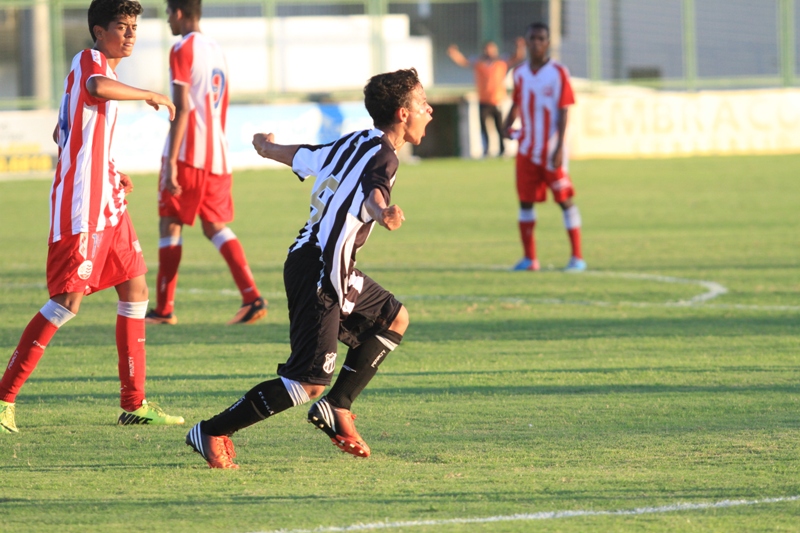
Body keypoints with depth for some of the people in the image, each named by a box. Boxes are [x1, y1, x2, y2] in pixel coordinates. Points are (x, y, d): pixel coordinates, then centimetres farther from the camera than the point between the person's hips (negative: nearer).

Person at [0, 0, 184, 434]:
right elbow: (98, 88, -36)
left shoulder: (101, 69, 19)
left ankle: (134, 403, 15)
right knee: (67, 301, -12)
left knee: (135, 289, 10)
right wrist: (150, 96, -22)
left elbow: (63, 134, 28)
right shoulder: (89, 61, -9)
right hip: (80, 206, -10)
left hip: (107, 204, 10)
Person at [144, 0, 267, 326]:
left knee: (170, 225, 3)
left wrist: (171, 162, -18)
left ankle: (164, 309, 5)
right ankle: (252, 297, -10)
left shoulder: (182, 50, -8)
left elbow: (182, 108, -16)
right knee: (215, 226, 8)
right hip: (217, 155, 7)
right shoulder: (216, 50, 17)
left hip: (188, 153, -7)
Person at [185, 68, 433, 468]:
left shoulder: (352, 144, 14)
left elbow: (293, 155, 29)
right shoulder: (382, 156, -12)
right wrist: (382, 213, -60)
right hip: (318, 273, -10)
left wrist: (265, 144, 51)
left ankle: (336, 408, 16)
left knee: (394, 319, 21)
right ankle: (211, 433, -7)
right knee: (309, 381, -12)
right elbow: (372, 193, -36)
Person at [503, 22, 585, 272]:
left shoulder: (558, 73, -7)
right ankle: (529, 258, 12)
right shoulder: (520, 73, 7)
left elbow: (563, 112, -9)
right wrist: (508, 124, 1)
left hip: (551, 151, -5)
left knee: (565, 200, -2)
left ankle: (577, 257, 2)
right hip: (527, 150, 5)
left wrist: (559, 148, -15)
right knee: (525, 202, 5)